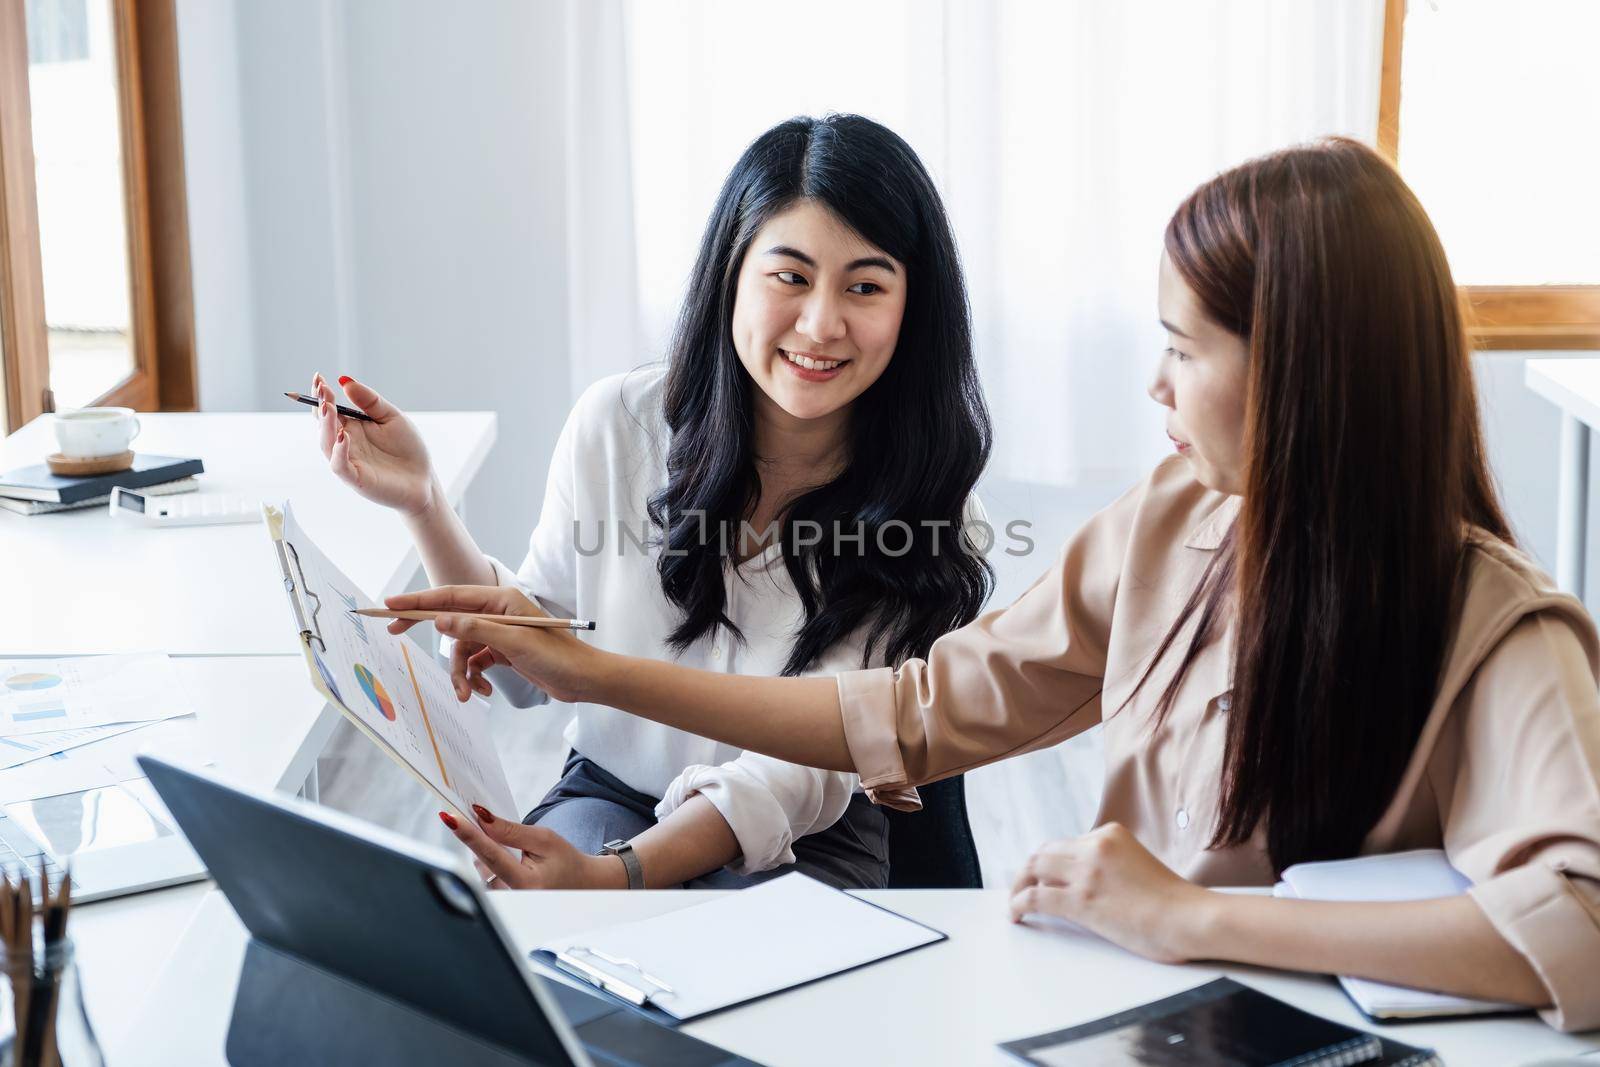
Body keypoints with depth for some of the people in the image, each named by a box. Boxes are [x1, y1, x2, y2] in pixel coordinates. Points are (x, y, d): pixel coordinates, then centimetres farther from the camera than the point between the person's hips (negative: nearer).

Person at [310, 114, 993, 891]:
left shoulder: (917, 494, -13)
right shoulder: (618, 424, -8)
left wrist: (611, 876, -34)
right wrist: (422, 505, -13)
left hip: (807, 841, -1)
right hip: (609, 791, 2)